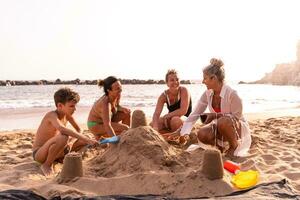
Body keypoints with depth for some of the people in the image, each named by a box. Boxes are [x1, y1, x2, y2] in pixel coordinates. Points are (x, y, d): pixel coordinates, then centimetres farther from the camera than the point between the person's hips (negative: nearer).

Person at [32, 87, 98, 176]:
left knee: (83, 141, -6)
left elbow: (78, 129, 10)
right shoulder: (52, 115, -24)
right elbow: (63, 129, -45)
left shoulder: (67, 115, -2)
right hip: (39, 153, -7)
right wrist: (87, 139, -49)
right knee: (63, 137, -37)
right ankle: (47, 165, -15)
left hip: (52, 150, 7)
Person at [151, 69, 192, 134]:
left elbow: (183, 111, -27)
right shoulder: (164, 95, -9)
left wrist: (166, 116, -20)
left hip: (185, 119, -4)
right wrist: (155, 127, -37)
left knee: (175, 119, -37)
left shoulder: (184, 91, -18)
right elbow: (156, 114, -17)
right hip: (170, 120, 4)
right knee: (152, 125, -16)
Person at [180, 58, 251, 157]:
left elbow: (236, 117, -18)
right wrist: (184, 133, -16)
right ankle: (219, 145, 7)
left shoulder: (231, 94, -26)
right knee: (202, 134, -25)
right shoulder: (207, 94, -8)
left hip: (239, 127, -4)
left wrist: (215, 115, -27)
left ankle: (235, 145, -8)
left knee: (223, 122, -38)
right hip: (220, 127, 4)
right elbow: (194, 114, -8)